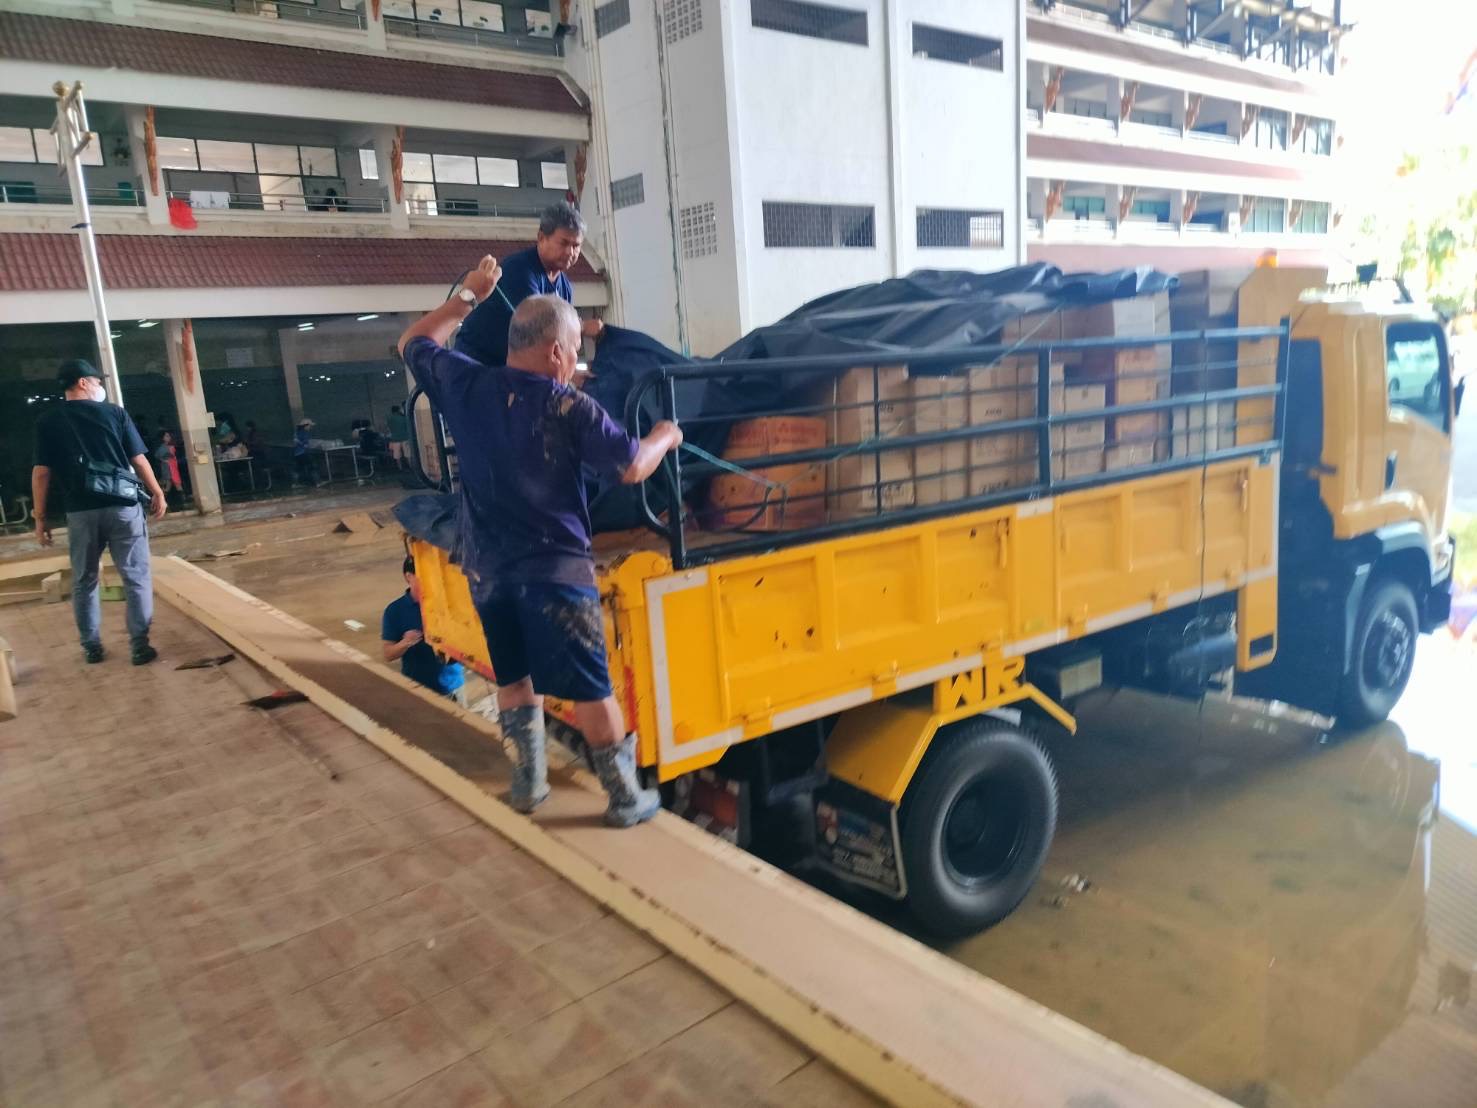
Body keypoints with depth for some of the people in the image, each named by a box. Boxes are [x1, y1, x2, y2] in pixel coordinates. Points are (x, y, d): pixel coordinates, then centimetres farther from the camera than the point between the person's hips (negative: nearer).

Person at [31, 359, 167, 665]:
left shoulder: (47, 422, 4)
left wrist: (41, 517, 6)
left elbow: (41, 472, 0)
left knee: (84, 582, 15)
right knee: (136, 578, 3)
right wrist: (157, 493, 14)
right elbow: (139, 459, 0)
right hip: (123, 506, -2)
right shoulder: (114, 413, 1)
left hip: (80, 512, 2)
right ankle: (140, 646, 1)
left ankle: (92, 647, 20)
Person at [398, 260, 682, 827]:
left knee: (513, 675, 22)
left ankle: (529, 780, 32)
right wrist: (663, 437, 9)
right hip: (553, 568, -5)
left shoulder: (465, 385, 0)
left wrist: (468, 296, 23)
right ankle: (626, 798, 14)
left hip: (486, 566, 5)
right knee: (590, 687, 3)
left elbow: (413, 343, 18)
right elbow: (632, 467, -11)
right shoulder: (569, 407, -13)